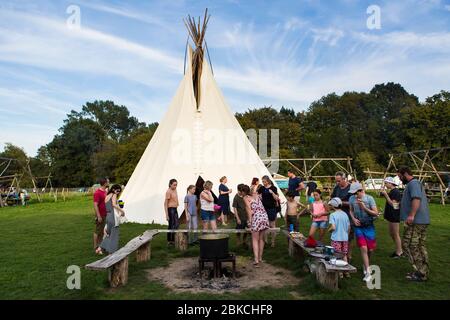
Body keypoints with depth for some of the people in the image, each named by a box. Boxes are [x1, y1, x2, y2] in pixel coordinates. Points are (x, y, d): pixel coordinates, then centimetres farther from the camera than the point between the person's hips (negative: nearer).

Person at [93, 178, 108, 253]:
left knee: (102, 230, 16)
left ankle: (100, 244, 27)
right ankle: (96, 246, 11)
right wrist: (98, 216, -23)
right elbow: (95, 205, -21)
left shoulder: (105, 191, 10)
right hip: (100, 215, -9)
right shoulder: (97, 193, -18)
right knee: (97, 231, 2)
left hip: (105, 215, 9)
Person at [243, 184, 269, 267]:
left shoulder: (246, 198, 2)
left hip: (256, 217, -5)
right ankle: (260, 258, 27)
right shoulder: (256, 195, 17)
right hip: (264, 216, 6)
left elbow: (249, 208, -10)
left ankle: (256, 260, -4)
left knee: (255, 240, 4)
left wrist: (250, 219, -11)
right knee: (261, 239, 17)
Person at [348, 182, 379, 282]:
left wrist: (364, 207, -23)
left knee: (370, 249, 6)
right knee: (363, 248, -9)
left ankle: (365, 264, 38)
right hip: (358, 227, 1)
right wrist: (353, 219, -7)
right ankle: (368, 273, -1)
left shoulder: (369, 198, -12)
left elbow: (376, 213, -11)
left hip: (369, 226, -1)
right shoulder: (352, 198, -3)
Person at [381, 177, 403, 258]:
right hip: (391, 216, 10)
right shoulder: (392, 191, 13)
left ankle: (399, 253, 11)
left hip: (395, 216, -10)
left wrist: (386, 194, -22)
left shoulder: (396, 192, -17)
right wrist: (384, 194, 7)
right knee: (391, 234, 17)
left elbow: (393, 204, -24)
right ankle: (399, 250, 29)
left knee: (396, 234, 0)